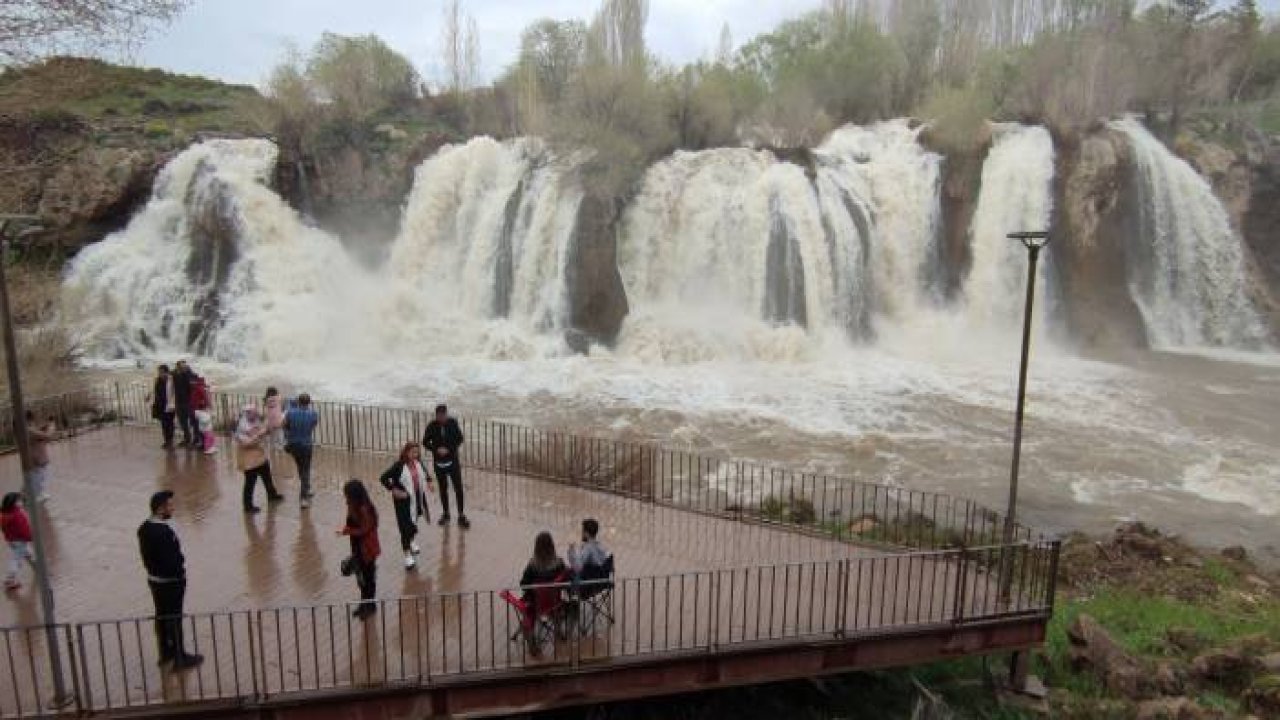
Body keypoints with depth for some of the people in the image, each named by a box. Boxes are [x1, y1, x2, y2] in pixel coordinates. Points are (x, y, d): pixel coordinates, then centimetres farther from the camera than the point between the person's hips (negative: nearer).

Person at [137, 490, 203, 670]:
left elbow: (146, 555, 10)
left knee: (161, 615, 22)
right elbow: (172, 560, -27)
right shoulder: (164, 532, -29)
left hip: (154, 579, 9)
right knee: (174, 619, 3)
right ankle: (180, 658, 15)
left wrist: (153, 569, 18)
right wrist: (181, 577, -13)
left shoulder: (144, 528, 0)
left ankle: (165, 652, 37)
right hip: (170, 581, -9)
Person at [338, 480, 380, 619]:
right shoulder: (353, 507, 2)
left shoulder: (365, 509, -25)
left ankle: (370, 605, 21)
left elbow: (364, 530, -23)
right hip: (357, 548, 8)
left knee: (368, 577, 6)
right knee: (360, 576, 18)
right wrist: (346, 529, -1)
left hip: (367, 549, -8)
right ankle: (365, 603, 33)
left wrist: (346, 531, -22)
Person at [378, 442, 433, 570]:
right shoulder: (399, 466, -18)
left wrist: (429, 483, 6)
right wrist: (394, 490, -19)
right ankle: (408, 555, -1)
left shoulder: (419, 464, 0)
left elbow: (425, 474, 22)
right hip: (404, 500, -6)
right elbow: (384, 478, -16)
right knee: (405, 527, -7)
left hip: (418, 498, 6)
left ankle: (412, 541, 50)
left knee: (414, 521, 24)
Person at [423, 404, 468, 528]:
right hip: (439, 461, 1)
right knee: (443, 488, 13)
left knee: (458, 488, -5)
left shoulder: (453, 423, -8)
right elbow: (425, 442, 0)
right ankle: (445, 513, 27)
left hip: (453, 460, -1)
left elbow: (459, 439, -1)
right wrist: (436, 449, -17)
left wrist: (449, 449, -15)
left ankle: (461, 515, 1)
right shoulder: (432, 426, -8)